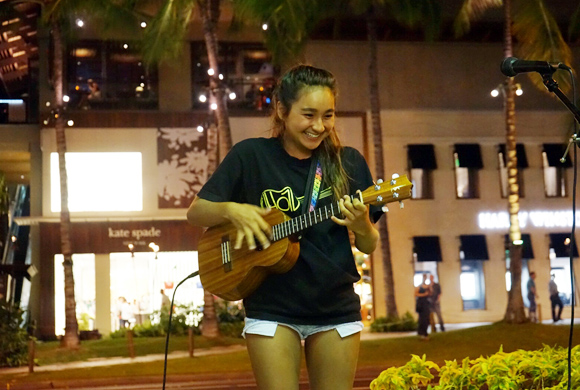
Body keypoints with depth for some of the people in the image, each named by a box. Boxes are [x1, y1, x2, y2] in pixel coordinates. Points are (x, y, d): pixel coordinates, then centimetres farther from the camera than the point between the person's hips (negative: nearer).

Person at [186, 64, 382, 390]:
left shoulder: (348, 163, 1)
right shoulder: (251, 156, -3)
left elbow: (369, 246, 6)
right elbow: (195, 213, 1)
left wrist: (362, 226, -17)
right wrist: (231, 210, -19)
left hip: (337, 309, 2)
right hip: (272, 310, -2)